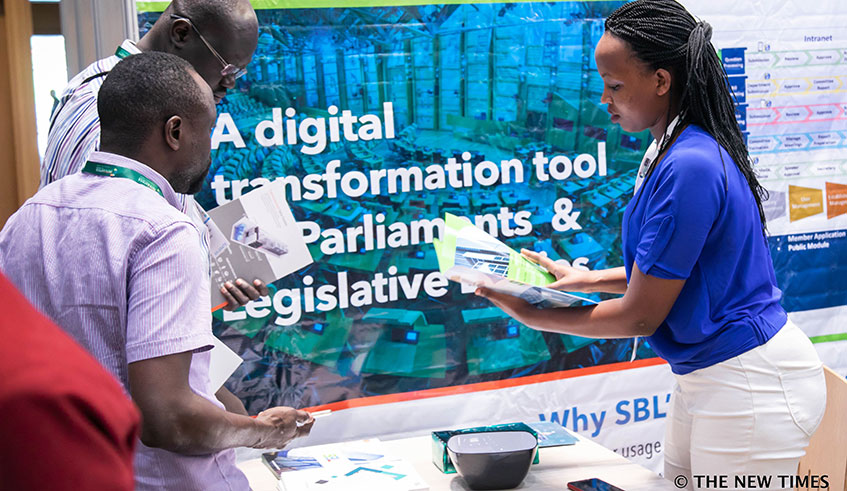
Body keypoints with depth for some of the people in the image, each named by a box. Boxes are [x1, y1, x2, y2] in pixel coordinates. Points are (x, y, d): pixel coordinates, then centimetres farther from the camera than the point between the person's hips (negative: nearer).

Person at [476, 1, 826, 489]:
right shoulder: (679, 149, 5)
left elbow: (639, 316, -19)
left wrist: (530, 315, -9)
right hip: (706, 375, 9)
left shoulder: (688, 167, -25)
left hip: (749, 385, -9)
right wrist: (589, 279, 13)